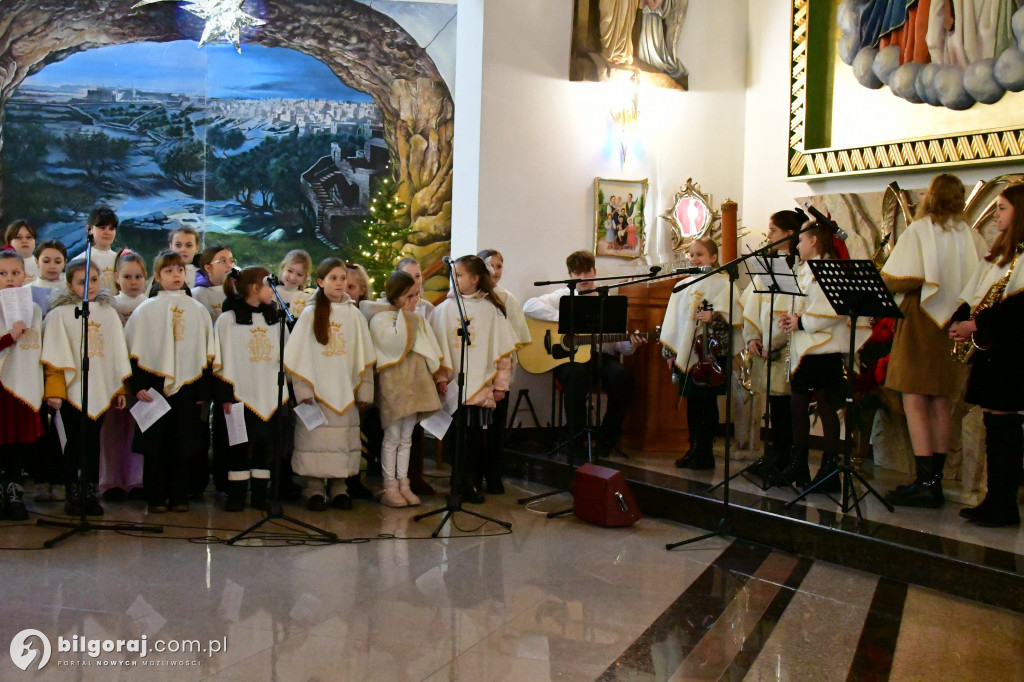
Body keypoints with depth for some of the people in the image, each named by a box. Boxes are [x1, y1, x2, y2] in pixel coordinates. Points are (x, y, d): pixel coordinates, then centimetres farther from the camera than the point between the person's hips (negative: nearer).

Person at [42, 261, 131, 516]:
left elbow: (118, 354, 12)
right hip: (72, 390, -3)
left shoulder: (109, 313, 10)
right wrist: (54, 391, -13)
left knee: (93, 441, 8)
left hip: (101, 390, 3)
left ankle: (91, 494, 16)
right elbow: (54, 356, -7)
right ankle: (73, 495, 12)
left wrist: (121, 388, 12)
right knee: (75, 442, 2)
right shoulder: (60, 314, -2)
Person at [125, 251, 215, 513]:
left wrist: (203, 390, 4)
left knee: (181, 444, 6)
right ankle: (156, 498, 11)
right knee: (155, 444, 2)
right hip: (154, 385, -2)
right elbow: (134, 352, 0)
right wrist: (138, 385, -10)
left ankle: (179, 497, 14)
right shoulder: (145, 310, 3)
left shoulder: (198, 310, 9)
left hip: (186, 386, 2)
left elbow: (205, 354, 9)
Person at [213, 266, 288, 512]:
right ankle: (236, 496, 11)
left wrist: (286, 391, 9)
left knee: (265, 445, 7)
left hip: (270, 395, 4)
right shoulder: (228, 319, -2)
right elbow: (221, 360, -5)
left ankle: (260, 495, 17)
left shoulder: (274, 319, 11)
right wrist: (224, 395, -10)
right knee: (240, 447, 1)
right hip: (241, 395, -4)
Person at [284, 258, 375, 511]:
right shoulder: (310, 314, 0)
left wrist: (364, 390, 4)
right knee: (314, 437, -1)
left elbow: (364, 356, 7)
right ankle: (314, 489, 9)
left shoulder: (354, 314, 5)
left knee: (343, 438, 6)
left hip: (345, 390, 2)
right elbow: (299, 355, -3)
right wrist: (302, 388, -10)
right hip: (316, 388, -2)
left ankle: (339, 487, 16)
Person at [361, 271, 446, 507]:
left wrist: (438, 374, 12)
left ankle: (403, 484, 16)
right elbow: (397, 343, -24)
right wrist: (405, 315, -16)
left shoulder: (417, 319, 13)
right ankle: (389, 487, 6)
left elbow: (430, 348, 17)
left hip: (415, 382, 6)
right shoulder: (380, 319, -8)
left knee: (406, 437, 11)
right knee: (392, 436, -2)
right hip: (393, 383, -6)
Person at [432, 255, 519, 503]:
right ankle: (461, 482, 16)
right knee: (457, 436, 3)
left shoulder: (491, 309, 1)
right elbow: (437, 346, 2)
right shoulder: (446, 308, 4)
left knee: (476, 436, 0)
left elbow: (504, 350, 3)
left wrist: (501, 384, 2)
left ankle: (472, 483, 13)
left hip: (481, 386, -1)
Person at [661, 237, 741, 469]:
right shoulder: (683, 286, 16)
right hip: (686, 354, 6)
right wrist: (670, 352, 13)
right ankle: (694, 449, 18)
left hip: (711, 353, -6)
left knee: (707, 402, -1)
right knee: (691, 402, 9)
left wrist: (714, 316, -28)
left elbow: (735, 313, -11)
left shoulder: (722, 283, -2)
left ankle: (706, 453, 6)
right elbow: (673, 319, 17)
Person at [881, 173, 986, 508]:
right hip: (955, 326, 7)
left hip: (921, 321, -6)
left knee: (914, 402, -6)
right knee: (939, 403, 12)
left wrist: (888, 280, 4)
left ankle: (924, 483, -10)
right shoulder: (972, 237, 7)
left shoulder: (919, 231, -9)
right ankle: (935, 479, 16)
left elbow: (898, 280, -17)